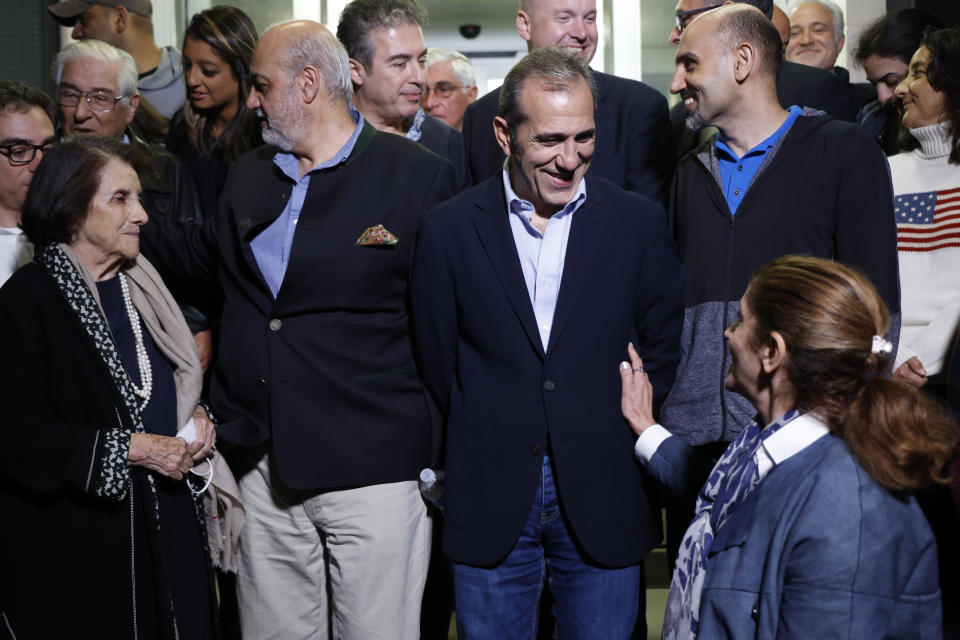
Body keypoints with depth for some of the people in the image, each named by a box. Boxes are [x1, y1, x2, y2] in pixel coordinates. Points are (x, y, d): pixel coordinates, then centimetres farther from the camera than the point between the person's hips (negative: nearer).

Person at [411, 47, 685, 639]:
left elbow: (665, 350, 5)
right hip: (489, 502, 0)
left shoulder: (639, 223, 1)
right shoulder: (449, 229, 0)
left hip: (605, 503, 0)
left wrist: (632, 445, 2)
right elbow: (436, 361, 6)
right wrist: (479, 447, 6)